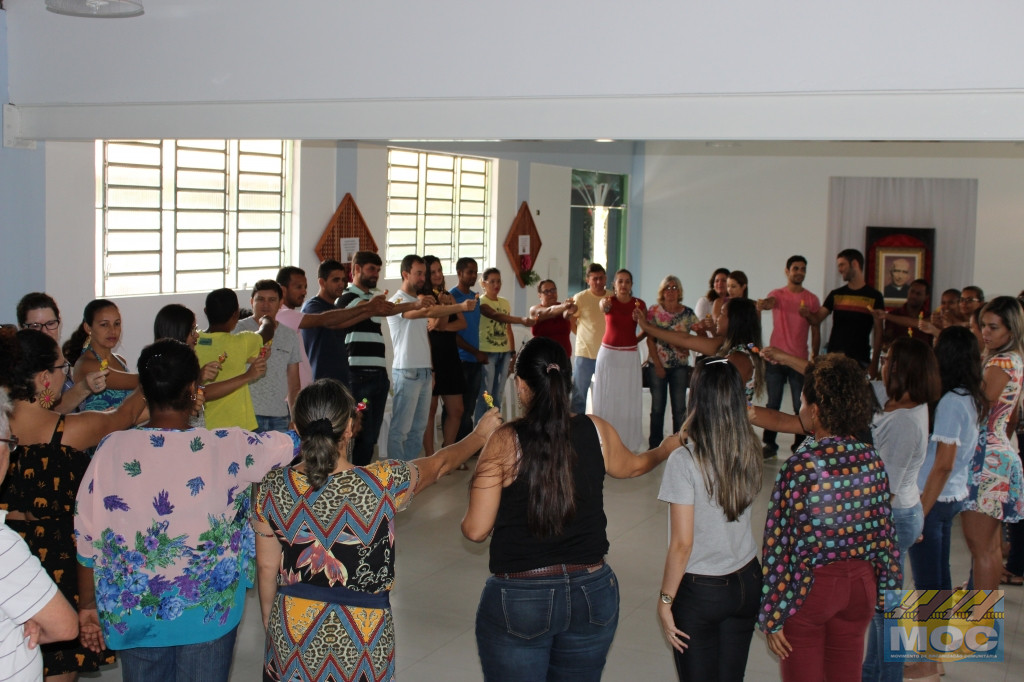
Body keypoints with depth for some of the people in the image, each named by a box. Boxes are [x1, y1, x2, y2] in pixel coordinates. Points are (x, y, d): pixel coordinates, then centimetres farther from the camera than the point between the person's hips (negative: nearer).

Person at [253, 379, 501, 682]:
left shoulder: (272, 488, -13)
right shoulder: (384, 484, -20)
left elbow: (267, 568, -2)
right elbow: (439, 464, 0)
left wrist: (269, 622, 15)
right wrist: (480, 434, 19)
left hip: (293, 628, 2)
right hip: (361, 641, -2)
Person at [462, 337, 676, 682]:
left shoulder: (505, 442, -12)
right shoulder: (597, 431, -2)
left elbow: (476, 530, -9)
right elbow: (632, 466, 21)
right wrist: (667, 447, 42)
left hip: (519, 597, -3)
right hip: (592, 594, 4)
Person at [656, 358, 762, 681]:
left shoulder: (685, 461, -20)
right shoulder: (750, 453, -6)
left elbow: (682, 544, -18)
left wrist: (665, 600, -7)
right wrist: (693, 432, 8)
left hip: (699, 591, -4)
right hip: (746, 582, 5)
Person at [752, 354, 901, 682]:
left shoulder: (801, 466, -20)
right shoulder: (872, 460, -4)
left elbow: (781, 544, -17)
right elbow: (883, 531, 4)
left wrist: (773, 615, -9)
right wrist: (885, 592, 16)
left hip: (809, 587, -5)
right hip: (859, 584, 5)